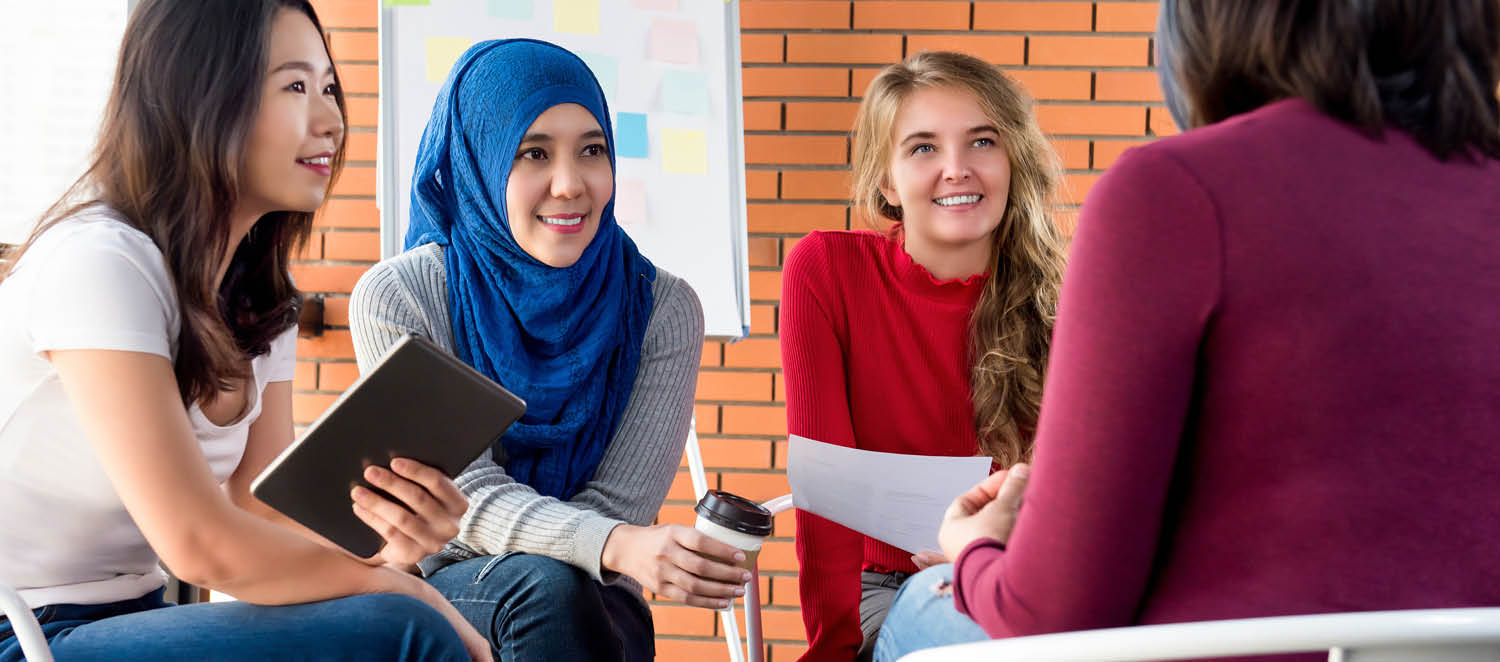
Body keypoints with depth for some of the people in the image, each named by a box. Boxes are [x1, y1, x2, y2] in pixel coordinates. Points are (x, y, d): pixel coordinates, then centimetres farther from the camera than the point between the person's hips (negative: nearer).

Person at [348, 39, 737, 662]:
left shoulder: (663, 308, -4)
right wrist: (618, 547, -37)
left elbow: (615, 505, -8)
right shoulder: (396, 298, -9)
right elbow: (473, 497, -17)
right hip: (439, 587, -2)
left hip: (591, 608, 2)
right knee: (548, 586, -34)